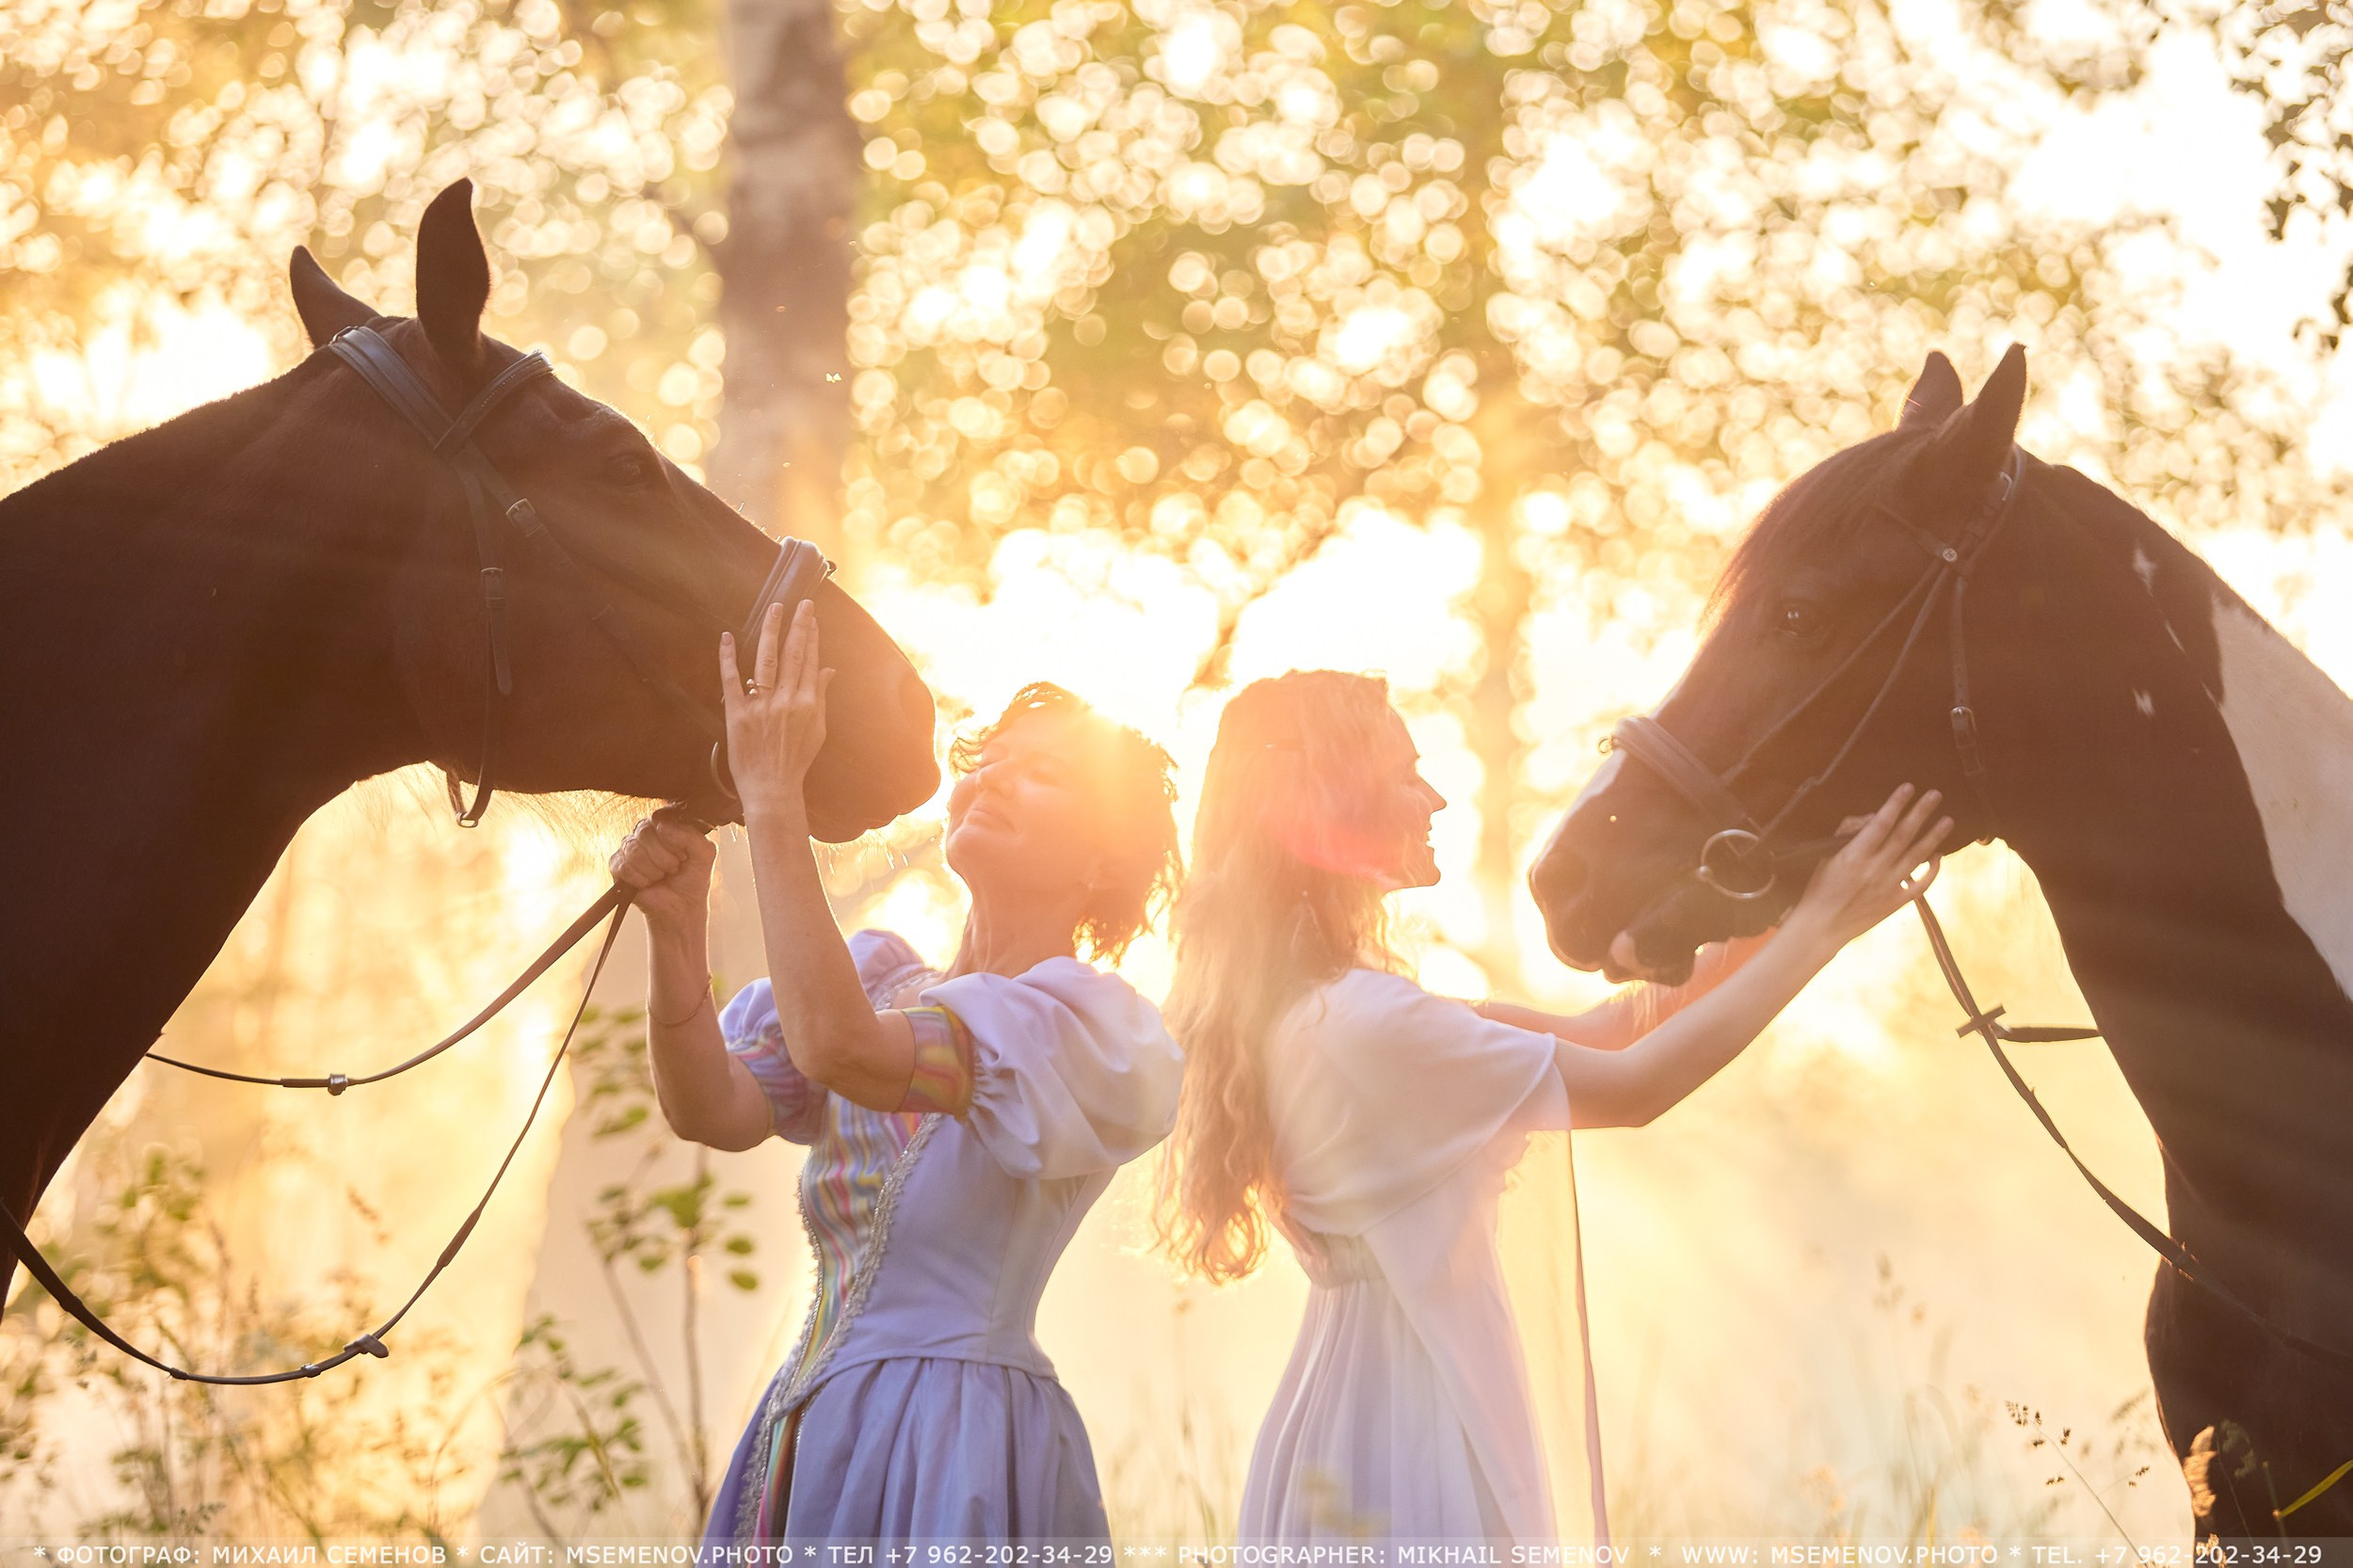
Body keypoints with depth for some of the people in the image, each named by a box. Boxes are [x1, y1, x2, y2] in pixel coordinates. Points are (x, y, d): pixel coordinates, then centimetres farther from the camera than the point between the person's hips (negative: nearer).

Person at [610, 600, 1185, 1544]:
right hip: (808, 1429, 6)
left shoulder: (1089, 1021, -9)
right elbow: (712, 1110, -3)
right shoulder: (878, 971, 12)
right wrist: (678, 924, -17)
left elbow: (839, 1046, -24)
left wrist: (771, 795, -23)